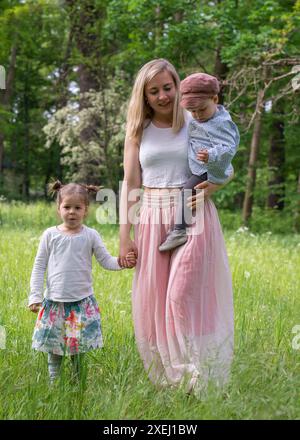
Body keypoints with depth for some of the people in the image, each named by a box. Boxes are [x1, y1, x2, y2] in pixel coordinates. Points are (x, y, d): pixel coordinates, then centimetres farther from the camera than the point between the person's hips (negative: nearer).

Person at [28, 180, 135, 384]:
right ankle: (53, 383, 21)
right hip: (54, 300, 1)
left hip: (82, 301, 0)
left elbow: (106, 260, 0)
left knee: (79, 346, 4)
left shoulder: (91, 235, 1)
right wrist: (35, 295, 0)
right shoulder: (51, 235, 2)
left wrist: (121, 262, -21)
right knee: (53, 345, 6)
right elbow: (39, 266, 5)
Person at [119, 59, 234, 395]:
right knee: (152, 302, 6)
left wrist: (212, 187, -13)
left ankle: (197, 381, -2)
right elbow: (130, 184, 5)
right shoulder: (138, 130, 7)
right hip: (152, 218, 3)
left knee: (183, 296, -12)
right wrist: (124, 236, -1)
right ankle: (164, 378, 21)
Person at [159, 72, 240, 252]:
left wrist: (211, 155, -45)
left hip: (211, 171, -11)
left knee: (186, 190, -21)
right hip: (199, 169, 11)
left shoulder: (221, 123, -20)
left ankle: (180, 230, -25)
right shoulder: (198, 120, 9)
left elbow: (228, 147, -30)